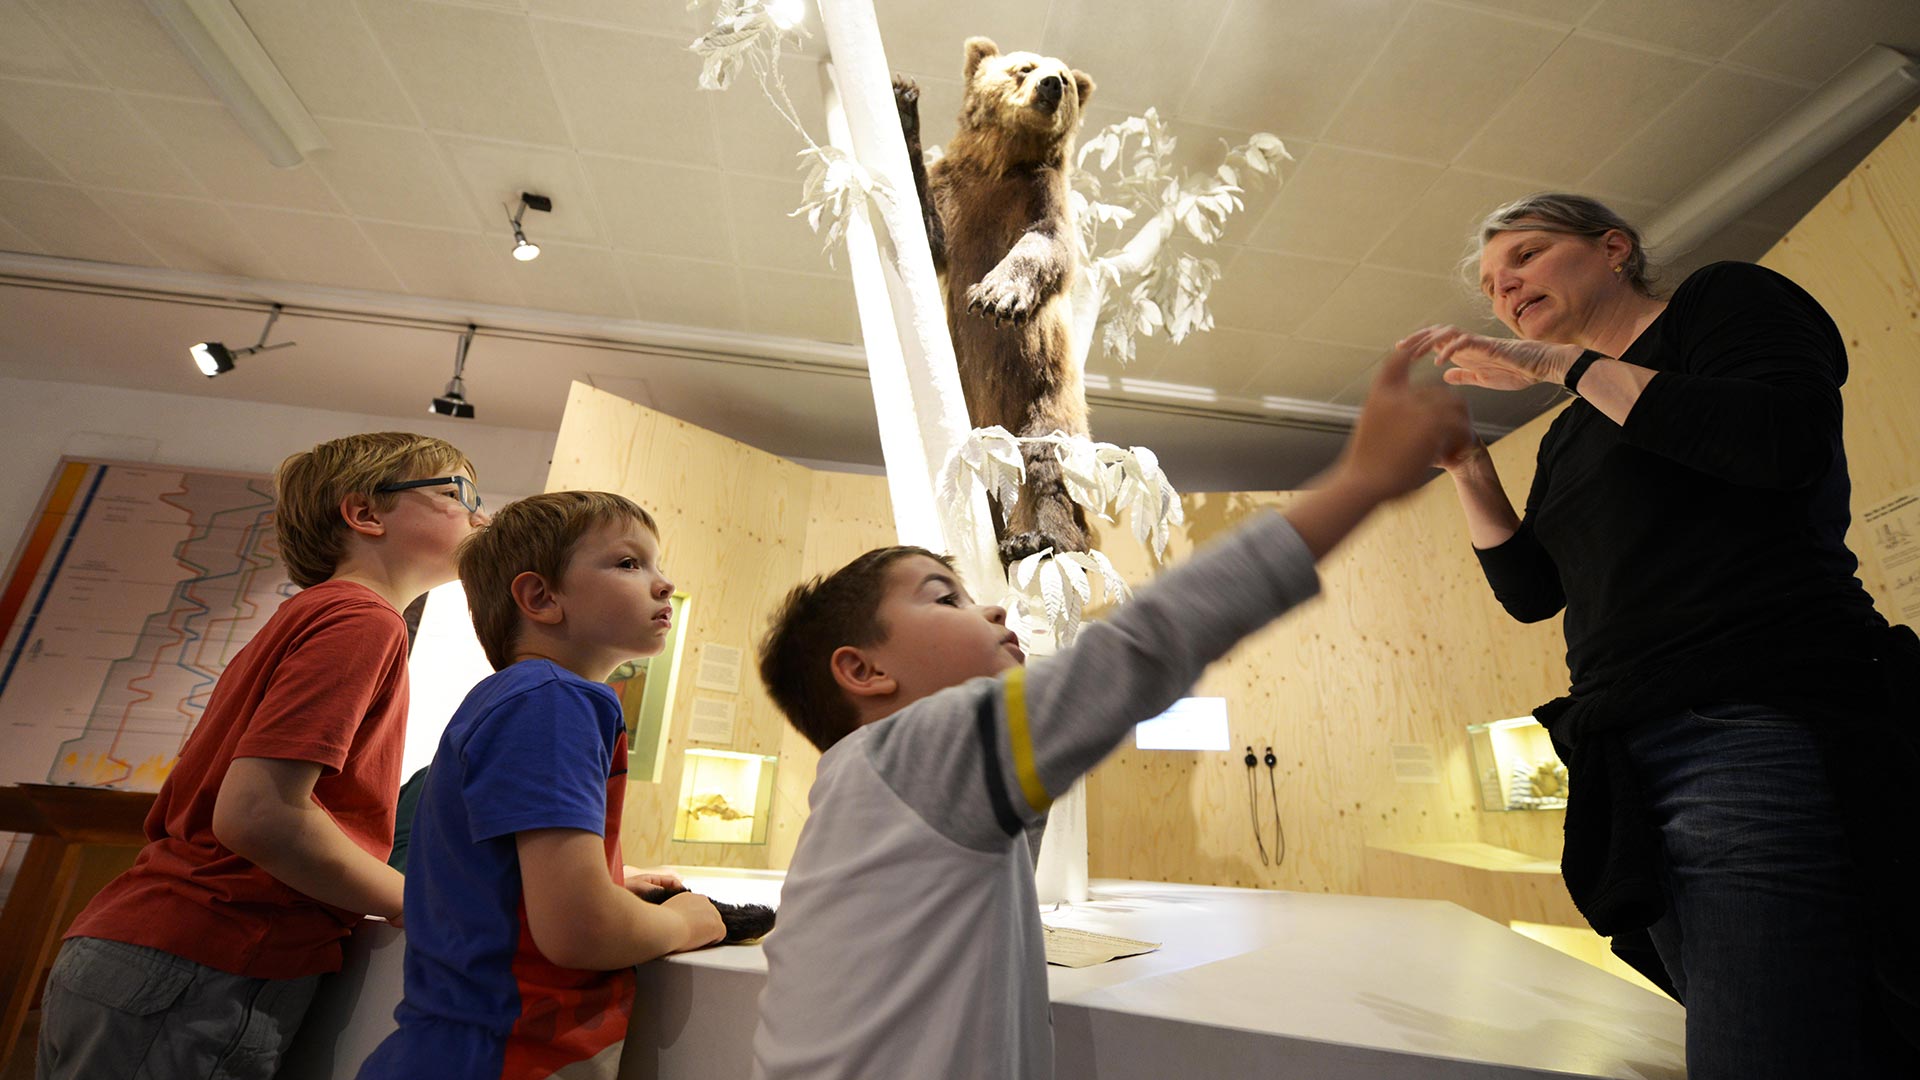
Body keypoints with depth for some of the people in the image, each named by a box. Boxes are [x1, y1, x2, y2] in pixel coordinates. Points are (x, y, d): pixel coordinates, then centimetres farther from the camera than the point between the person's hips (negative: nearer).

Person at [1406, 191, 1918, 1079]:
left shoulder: (1724, 298, 8)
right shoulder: (1568, 437, 22)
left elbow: (1789, 439, -13)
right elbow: (1531, 591, 14)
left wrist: (1567, 361, -8)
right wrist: (1466, 459, 7)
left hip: (1764, 730, -6)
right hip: (1633, 765, 7)